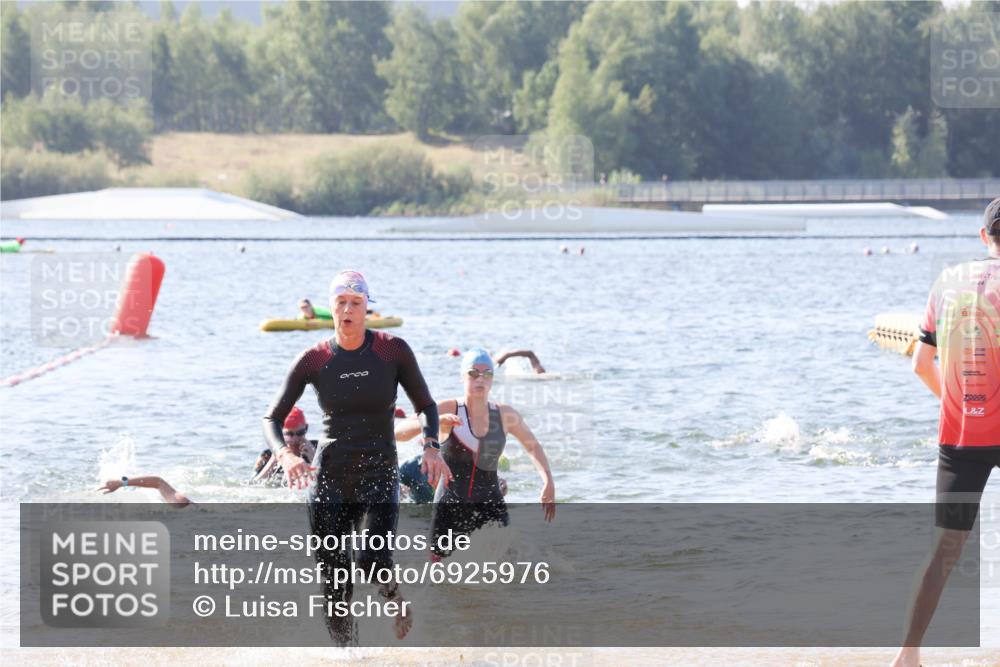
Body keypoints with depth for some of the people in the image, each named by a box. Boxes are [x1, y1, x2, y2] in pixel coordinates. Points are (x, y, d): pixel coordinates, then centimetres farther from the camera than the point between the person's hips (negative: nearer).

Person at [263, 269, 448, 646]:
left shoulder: (392, 350, -3)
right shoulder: (313, 360, -1)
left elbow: (425, 406, 8)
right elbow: (272, 419, 2)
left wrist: (431, 446, -12)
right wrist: (285, 455, -19)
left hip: (379, 476, -1)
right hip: (329, 477, 1)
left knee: (373, 561, -22)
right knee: (333, 576, -3)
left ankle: (392, 593, 14)